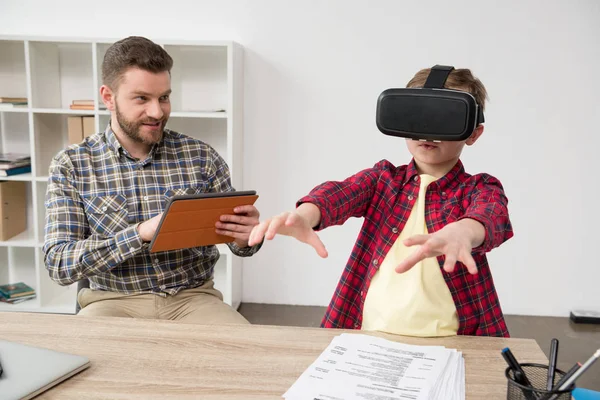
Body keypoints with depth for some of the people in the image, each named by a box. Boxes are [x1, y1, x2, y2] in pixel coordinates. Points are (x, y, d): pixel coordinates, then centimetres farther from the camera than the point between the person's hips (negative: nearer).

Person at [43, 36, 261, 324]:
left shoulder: (201, 156, 0)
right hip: (115, 301, -1)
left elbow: (239, 242, 7)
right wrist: (141, 232, -25)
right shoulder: (70, 166, -2)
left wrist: (246, 237, -19)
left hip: (194, 297, 2)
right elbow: (59, 264, -9)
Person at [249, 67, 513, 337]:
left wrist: (461, 232, -44)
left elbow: (492, 215, -19)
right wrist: (304, 215, -35)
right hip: (371, 334, 1)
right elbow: (340, 193, -11)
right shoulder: (383, 176, 10)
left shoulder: (480, 188, 4)